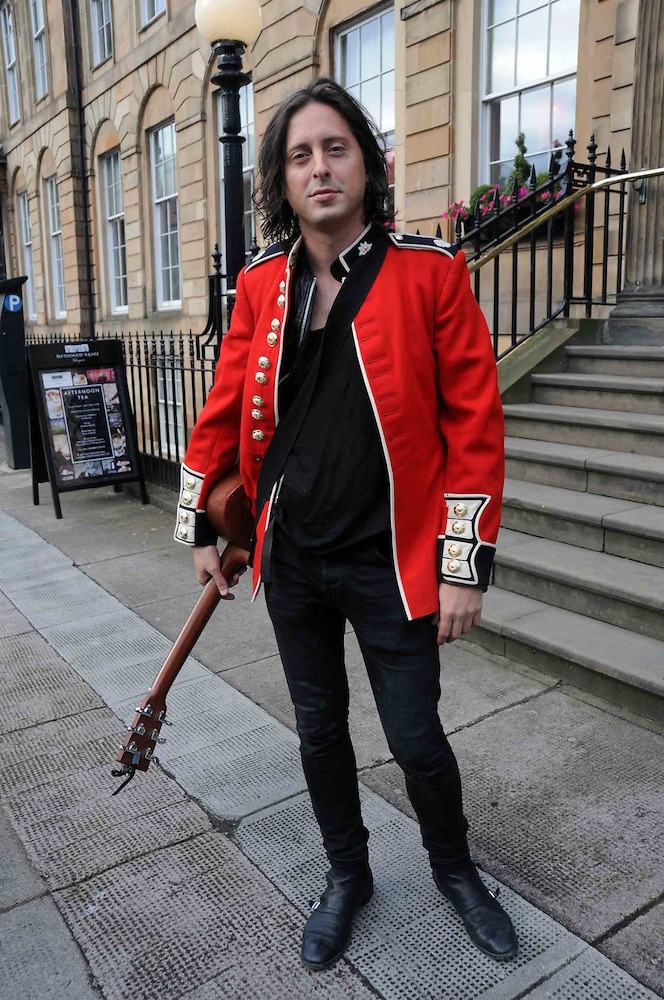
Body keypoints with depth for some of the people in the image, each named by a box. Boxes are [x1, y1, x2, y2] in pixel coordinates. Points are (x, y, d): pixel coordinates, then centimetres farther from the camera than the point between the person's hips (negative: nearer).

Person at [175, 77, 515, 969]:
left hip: (390, 561, -3)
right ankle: (347, 876, 44)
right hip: (291, 560, 4)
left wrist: (466, 565, -10)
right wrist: (200, 528, 13)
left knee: (416, 739, 9)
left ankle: (454, 867, 42)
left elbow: (475, 421, -9)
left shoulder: (431, 273, -8)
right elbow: (226, 409, 10)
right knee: (319, 731, 17)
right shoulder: (261, 286, 3)